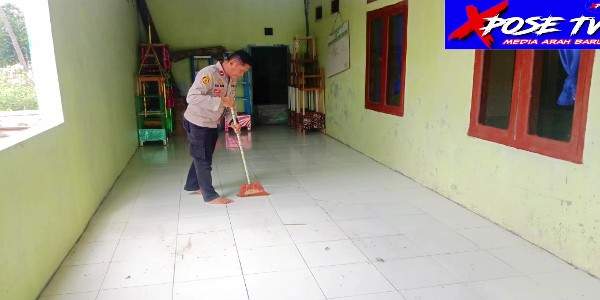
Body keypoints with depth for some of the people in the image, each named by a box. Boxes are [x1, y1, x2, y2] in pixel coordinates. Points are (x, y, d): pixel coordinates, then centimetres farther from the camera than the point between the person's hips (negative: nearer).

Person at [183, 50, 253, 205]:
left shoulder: (231, 79, 1)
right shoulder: (208, 74, -27)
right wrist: (220, 101, -35)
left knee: (202, 157, 21)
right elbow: (192, 97, -35)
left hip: (212, 124, 9)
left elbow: (230, 102, 12)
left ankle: (192, 185, 39)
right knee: (203, 159, 1)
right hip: (197, 123, -9)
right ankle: (210, 195, 12)